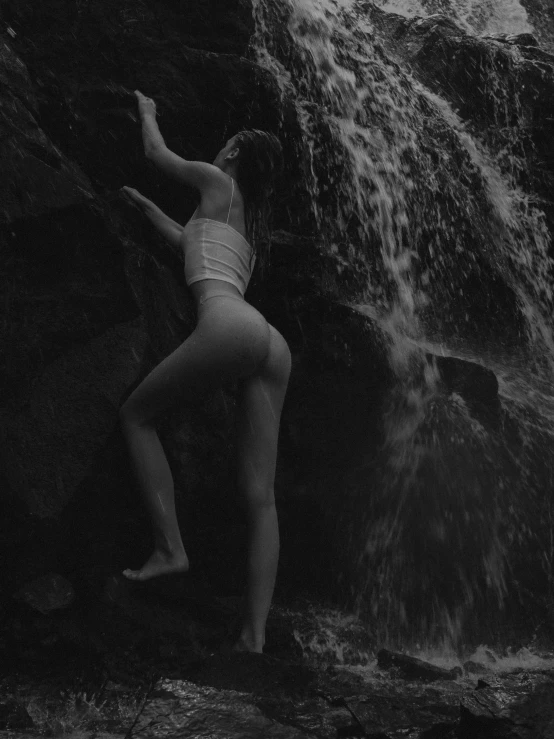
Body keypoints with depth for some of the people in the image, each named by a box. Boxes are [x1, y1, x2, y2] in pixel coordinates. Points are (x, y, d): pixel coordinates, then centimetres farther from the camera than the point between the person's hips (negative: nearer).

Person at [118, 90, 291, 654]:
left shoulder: (218, 182, 16)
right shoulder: (250, 221, 36)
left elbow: (156, 152, 29)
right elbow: (187, 240, 50)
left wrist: (147, 110, 49)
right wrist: (145, 206, 61)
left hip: (229, 325, -8)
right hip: (273, 348, 8)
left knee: (136, 414, 9)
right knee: (259, 496, -1)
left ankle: (169, 546, -5)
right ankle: (254, 634, -5)